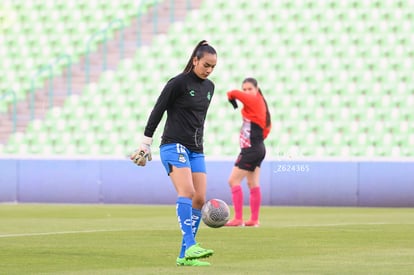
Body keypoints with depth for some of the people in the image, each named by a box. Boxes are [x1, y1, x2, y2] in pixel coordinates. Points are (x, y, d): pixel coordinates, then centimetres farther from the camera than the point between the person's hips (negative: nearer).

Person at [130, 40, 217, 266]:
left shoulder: (209, 87, 14)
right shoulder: (178, 83, -7)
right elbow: (157, 112, -5)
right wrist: (145, 144, -5)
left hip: (196, 150, 7)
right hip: (174, 146, -7)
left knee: (200, 199, -3)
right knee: (187, 192, -25)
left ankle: (185, 256, 0)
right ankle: (190, 246, -36)